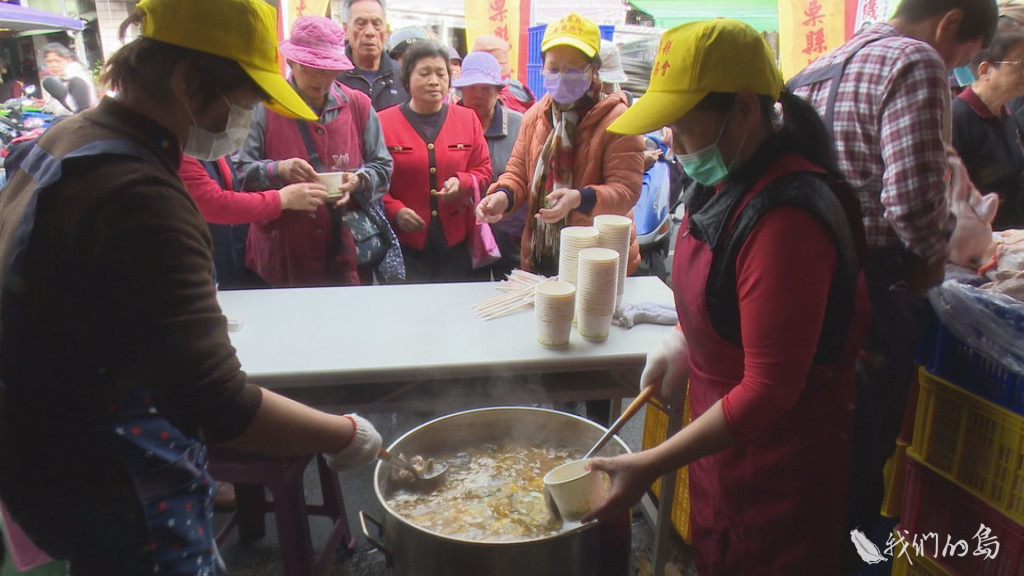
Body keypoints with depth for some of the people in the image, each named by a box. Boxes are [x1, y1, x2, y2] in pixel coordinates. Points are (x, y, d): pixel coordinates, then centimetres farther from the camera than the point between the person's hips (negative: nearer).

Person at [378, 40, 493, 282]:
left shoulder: (468, 119, 8)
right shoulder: (383, 122, -1)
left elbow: (484, 170, 10)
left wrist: (462, 182, -11)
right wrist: (394, 210, -16)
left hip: (456, 241, 3)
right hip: (405, 243, -2)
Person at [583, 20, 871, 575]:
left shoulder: (786, 217, -30)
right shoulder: (726, 181, -1)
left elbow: (770, 389, -27)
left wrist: (650, 465, -26)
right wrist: (682, 339, 0)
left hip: (777, 461, -8)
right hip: (721, 432, 8)